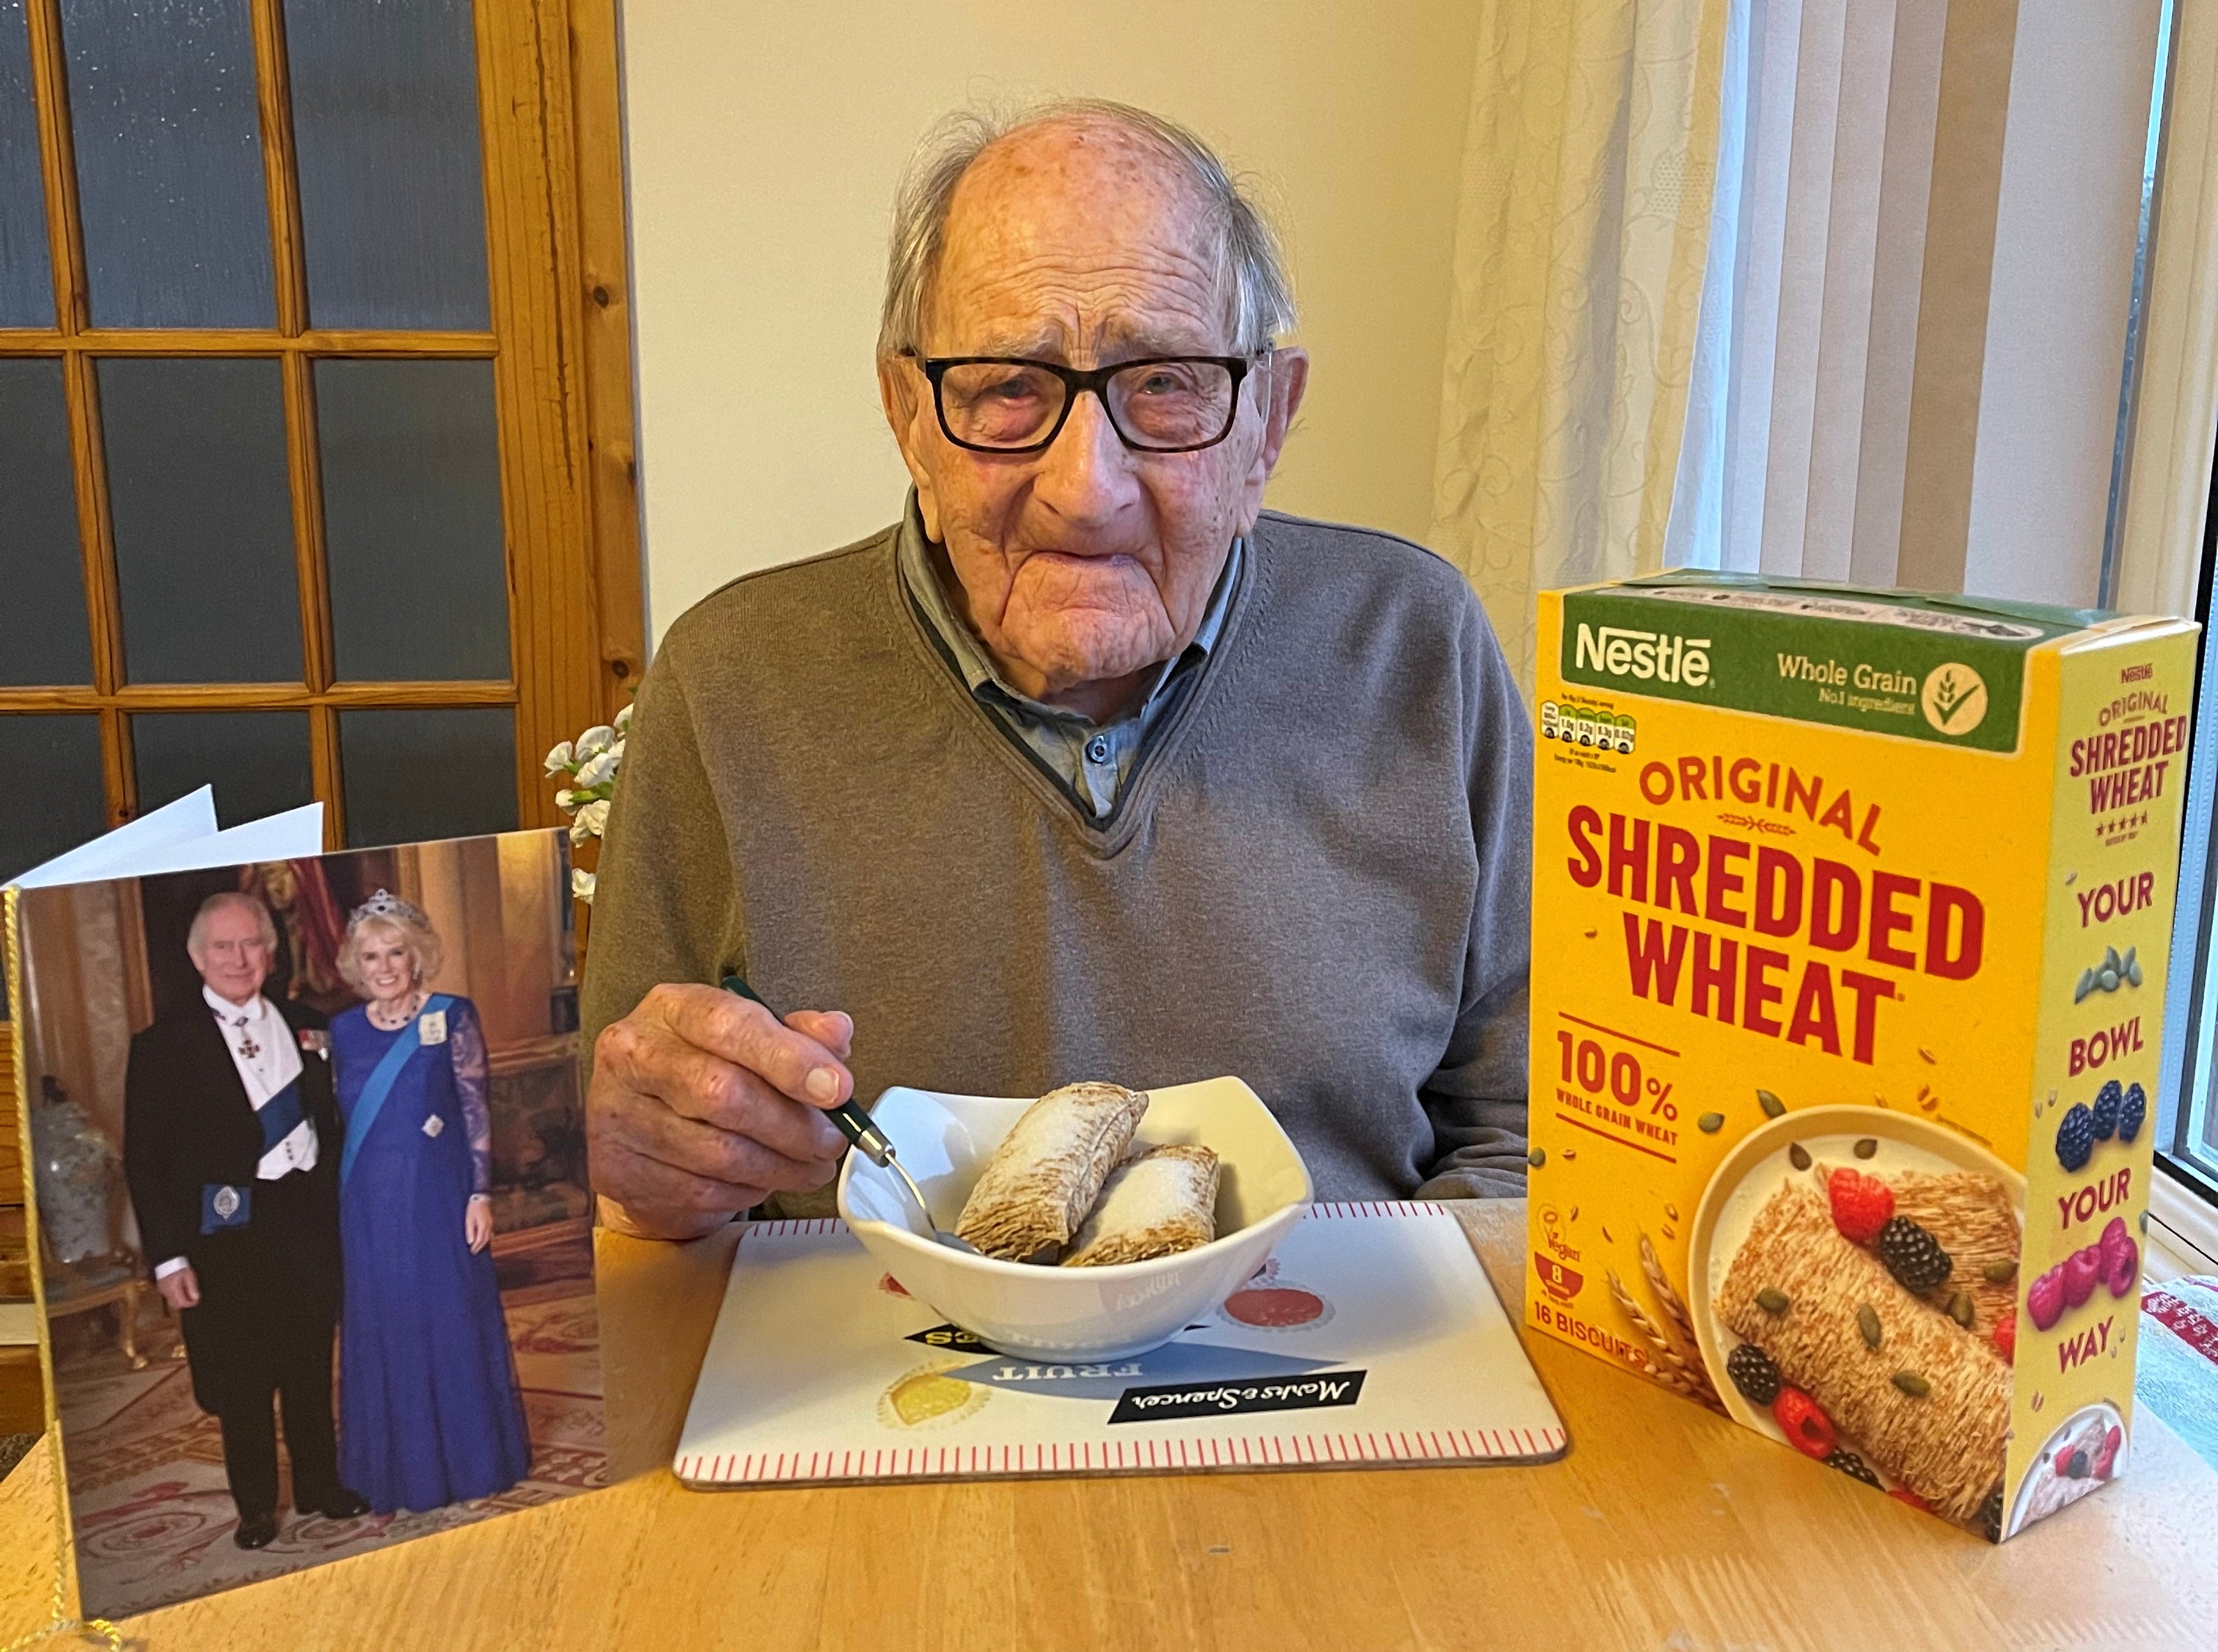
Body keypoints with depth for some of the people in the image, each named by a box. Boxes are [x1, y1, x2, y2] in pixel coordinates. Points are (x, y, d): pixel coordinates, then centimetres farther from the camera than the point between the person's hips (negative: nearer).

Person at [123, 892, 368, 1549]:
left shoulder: (308, 1027, 6)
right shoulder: (163, 1045, -4)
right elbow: (145, 1162, -5)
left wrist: (346, 1215, 2)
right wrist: (168, 1258, -10)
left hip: (311, 1219, 3)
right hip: (229, 1234, -3)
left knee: (312, 1367, 14)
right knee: (242, 1379, 8)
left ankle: (320, 1483, 30)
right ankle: (255, 1506, 24)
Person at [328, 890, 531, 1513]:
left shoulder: (452, 1016, -4)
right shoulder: (344, 1029, 6)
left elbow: (476, 1110, -5)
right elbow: (340, 1119, 9)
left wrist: (480, 1193, -10)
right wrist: (335, 1207, 7)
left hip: (438, 1196, -3)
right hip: (371, 1204, 3)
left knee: (453, 1321, 6)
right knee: (383, 1329, 10)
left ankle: (469, 1459, 22)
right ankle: (398, 1469, 24)